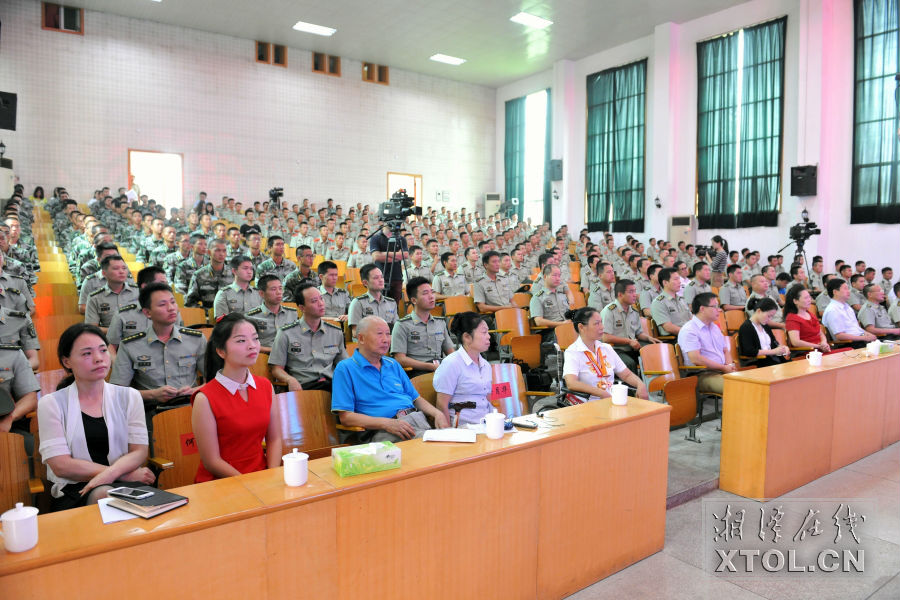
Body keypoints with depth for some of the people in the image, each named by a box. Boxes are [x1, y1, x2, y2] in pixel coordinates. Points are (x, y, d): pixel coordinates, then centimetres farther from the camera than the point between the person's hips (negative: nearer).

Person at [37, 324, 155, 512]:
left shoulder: (129, 396, 11)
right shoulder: (51, 403, 5)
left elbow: (139, 451, 3)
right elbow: (61, 465, -5)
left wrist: (109, 474, -18)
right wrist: (124, 473, -11)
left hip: (127, 483, 3)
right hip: (75, 489, -2)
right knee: (104, 494, -36)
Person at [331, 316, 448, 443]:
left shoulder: (393, 365, 25)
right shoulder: (345, 368, 3)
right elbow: (345, 417, -6)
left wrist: (438, 414, 4)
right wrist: (387, 423, -18)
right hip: (381, 431, -6)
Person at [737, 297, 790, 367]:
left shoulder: (765, 326, 18)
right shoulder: (746, 327, -9)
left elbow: (774, 342, 30)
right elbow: (749, 352, -18)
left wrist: (783, 347, 6)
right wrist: (773, 351, -15)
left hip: (772, 359, 8)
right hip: (756, 363, -8)